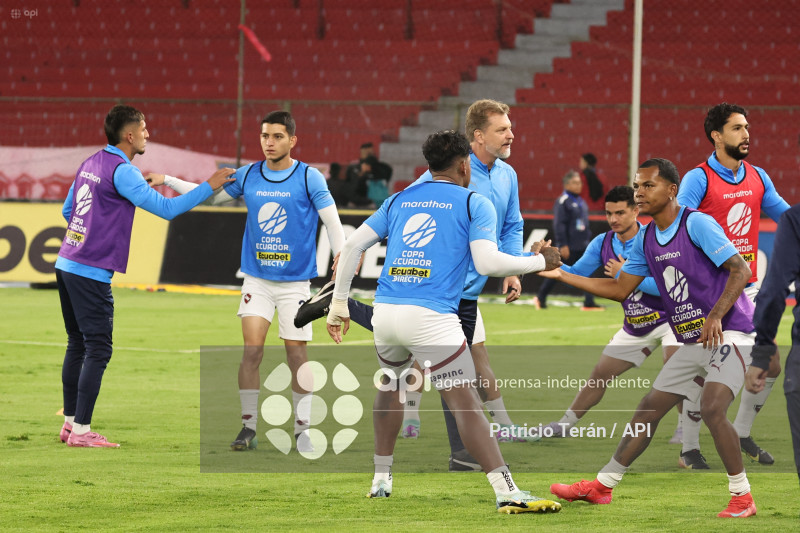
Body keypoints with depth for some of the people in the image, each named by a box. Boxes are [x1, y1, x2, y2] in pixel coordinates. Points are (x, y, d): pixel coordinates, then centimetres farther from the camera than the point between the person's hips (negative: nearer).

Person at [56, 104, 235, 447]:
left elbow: (67, 209, 23)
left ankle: (70, 424, 19)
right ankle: (81, 431, -5)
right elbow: (166, 209, -18)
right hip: (91, 273, -9)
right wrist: (209, 187, -11)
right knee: (97, 350, -4)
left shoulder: (91, 163, 12)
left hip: (67, 263, 9)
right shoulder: (122, 171, -15)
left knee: (77, 345, 15)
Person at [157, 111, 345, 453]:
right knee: (252, 349, -8)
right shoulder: (248, 176, 4)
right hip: (257, 279, 2)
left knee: (296, 352, 0)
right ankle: (248, 428, 2)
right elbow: (208, 195, 14)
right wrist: (168, 181, 4)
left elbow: (331, 221, -5)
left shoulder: (309, 177, -6)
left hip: (295, 280, -2)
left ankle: (302, 430, 12)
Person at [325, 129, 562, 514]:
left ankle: (381, 481, 34)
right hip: (432, 316, -5)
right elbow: (487, 263, -7)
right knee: (465, 402, -10)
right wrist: (539, 262, 7)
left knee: (390, 387, 29)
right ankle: (507, 493, -18)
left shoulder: (398, 201, 20)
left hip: (385, 310, 5)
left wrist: (339, 304, 22)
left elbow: (352, 246, 16)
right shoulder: (474, 204, 6)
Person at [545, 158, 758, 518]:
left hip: (728, 335, -8)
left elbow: (740, 270, -18)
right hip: (690, 342, 8)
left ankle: (742, 497, -14)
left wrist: (716, 316, -27)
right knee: (648, 409, 10)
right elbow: (621, 289, 14)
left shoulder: (697, 224, -15)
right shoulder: (646, 239, 9)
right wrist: (562, 275, 10)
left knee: (712, 408, -25)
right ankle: (602, 486, 18)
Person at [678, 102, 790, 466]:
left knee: (770, 365, 7)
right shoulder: (699, 179, -10)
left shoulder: (757, 177, 9)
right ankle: (689, 448, 10)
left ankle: (742, 433, 26)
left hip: (748, 286, 6)